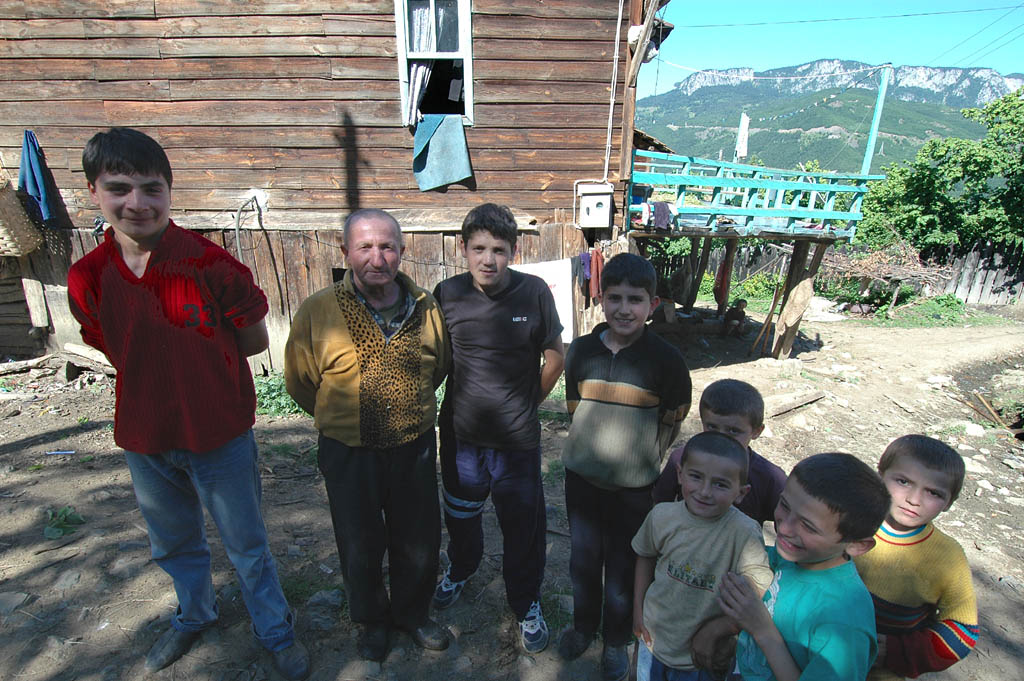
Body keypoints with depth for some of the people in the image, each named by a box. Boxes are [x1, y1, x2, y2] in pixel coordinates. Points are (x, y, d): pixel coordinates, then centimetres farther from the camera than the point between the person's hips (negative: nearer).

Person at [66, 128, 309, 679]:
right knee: (174, 545, 28)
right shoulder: (86, 278, -8)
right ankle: (195, 615, 56)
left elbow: (255, 341, -10)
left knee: (247, 549, 14)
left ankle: (277, 634, 38)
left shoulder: (211, 265, -19)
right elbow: (115, 351, 6)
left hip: (219, 436, -4)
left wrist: (194, 358, -9)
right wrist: (180, 357, -5)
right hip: (144, 439, 4)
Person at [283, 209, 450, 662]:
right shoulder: (317, 311, -12)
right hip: (349, 453, -1)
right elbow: (299, 381, 2)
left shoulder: (425, 308, -5)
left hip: (414, 449, 2)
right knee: (360, 547, 17)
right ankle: (373, 620, 46)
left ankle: (412, 612, 46)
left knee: (419, 543, 17)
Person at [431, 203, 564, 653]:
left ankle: (526, 605, 38)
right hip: (461, 432, 3)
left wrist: (527, 404, 3)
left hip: (517, 437, -2)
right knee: (460, 512, 25)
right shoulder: (447, 294, -10)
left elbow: (555, 356, -2)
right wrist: (456, 397, 6)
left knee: (524, 527, 10)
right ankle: (460, 569, 57)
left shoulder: (534, 291, -15)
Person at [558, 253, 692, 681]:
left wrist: (641, 456, 2)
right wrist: (593, 447, 7)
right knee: (583, 558, 20)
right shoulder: (582, 350, -7)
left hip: (634, 485, -2)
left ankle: (616, 639, 41)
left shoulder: (664, 358, -14)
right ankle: (584, 624, 46)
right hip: (582, 477, 3)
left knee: (624, 566, 15)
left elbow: (673, 421, -1)